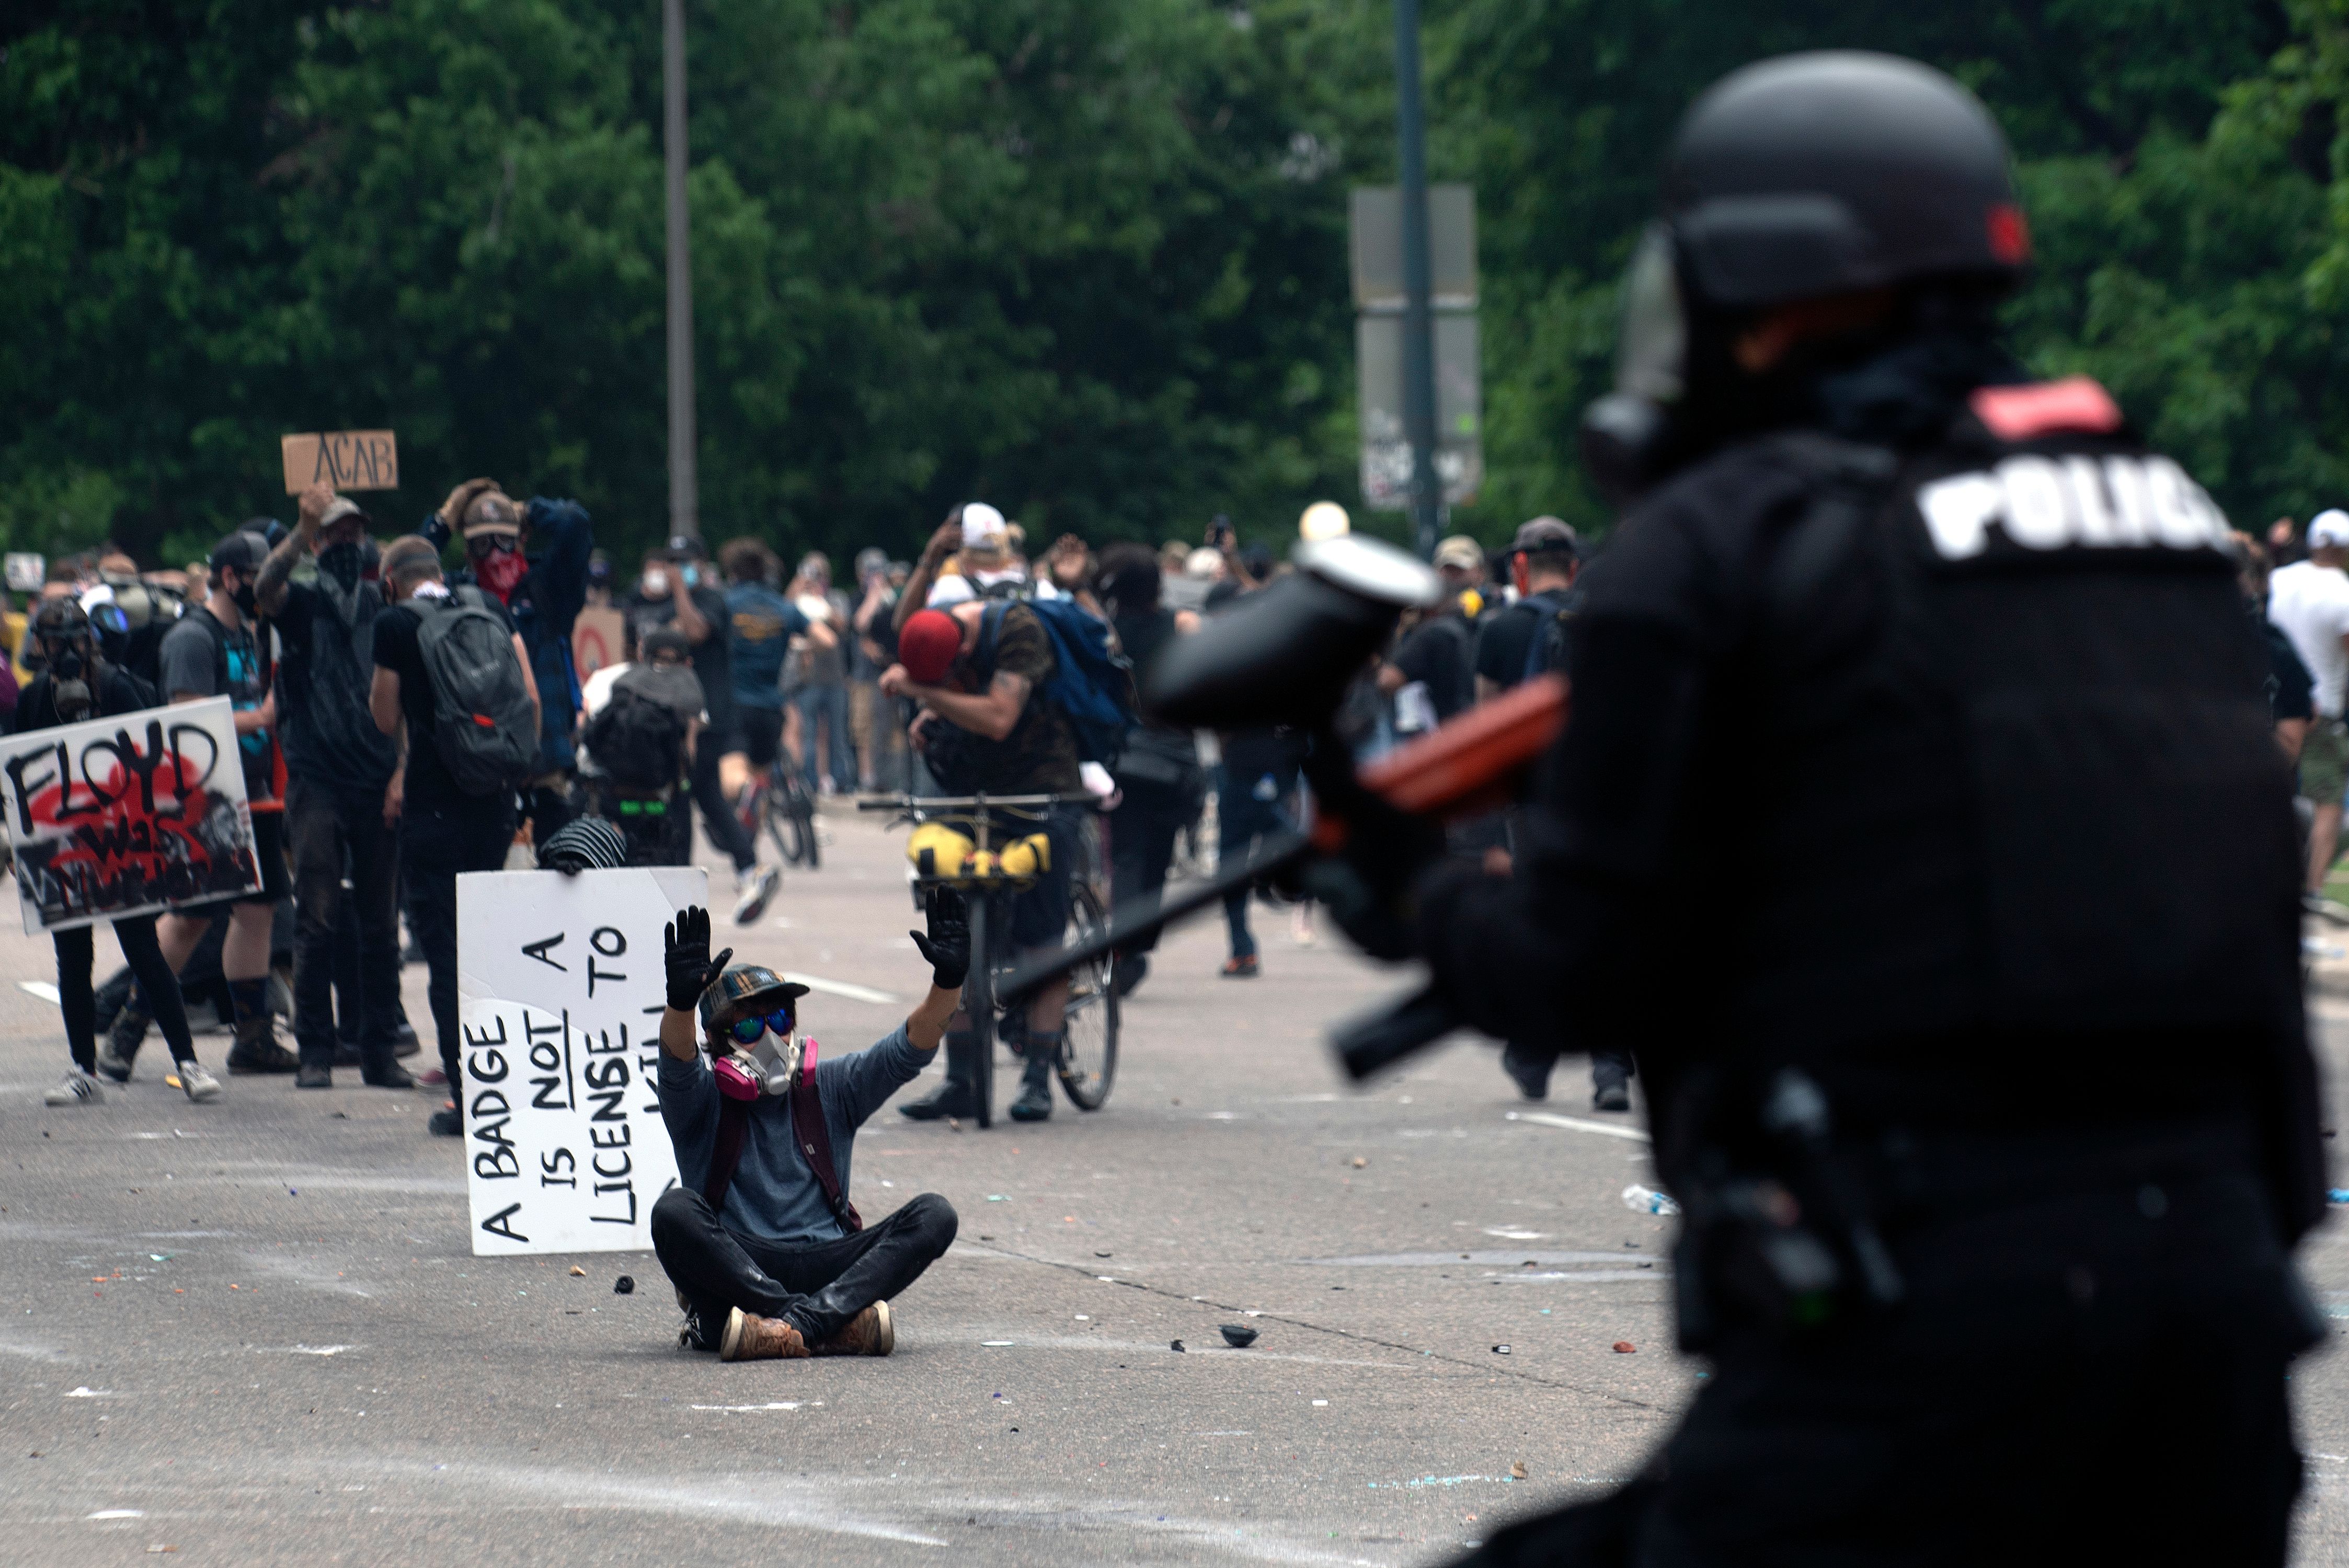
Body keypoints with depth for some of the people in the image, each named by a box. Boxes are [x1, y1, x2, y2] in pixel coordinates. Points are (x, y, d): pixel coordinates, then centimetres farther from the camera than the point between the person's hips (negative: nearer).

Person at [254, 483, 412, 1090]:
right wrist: (303, 531, -34)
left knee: (381, 925, 2)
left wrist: (402, 774, 0)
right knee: (318, 921, -5)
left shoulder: (383, 608, 12)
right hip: (317, 782, -2)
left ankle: (381, 1051, 7)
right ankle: (315, 1051, -1)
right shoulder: (302, 603, 5)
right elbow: (265, 590, -19)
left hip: (378, 786, 2)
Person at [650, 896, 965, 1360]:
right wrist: (681, 1000, -41)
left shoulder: (831, 1088, 12)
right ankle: (836, 1325, -42)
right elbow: (679, 1061, -19)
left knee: (933, 1215, -19)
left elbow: (909, 1049, 0)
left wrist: (948, 981, -19)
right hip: (737, 1267, -2)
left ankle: (801, 1322, -40)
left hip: (826, 1266, 2)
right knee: (675, 1212, -31)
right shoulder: (701, 1101, 3)